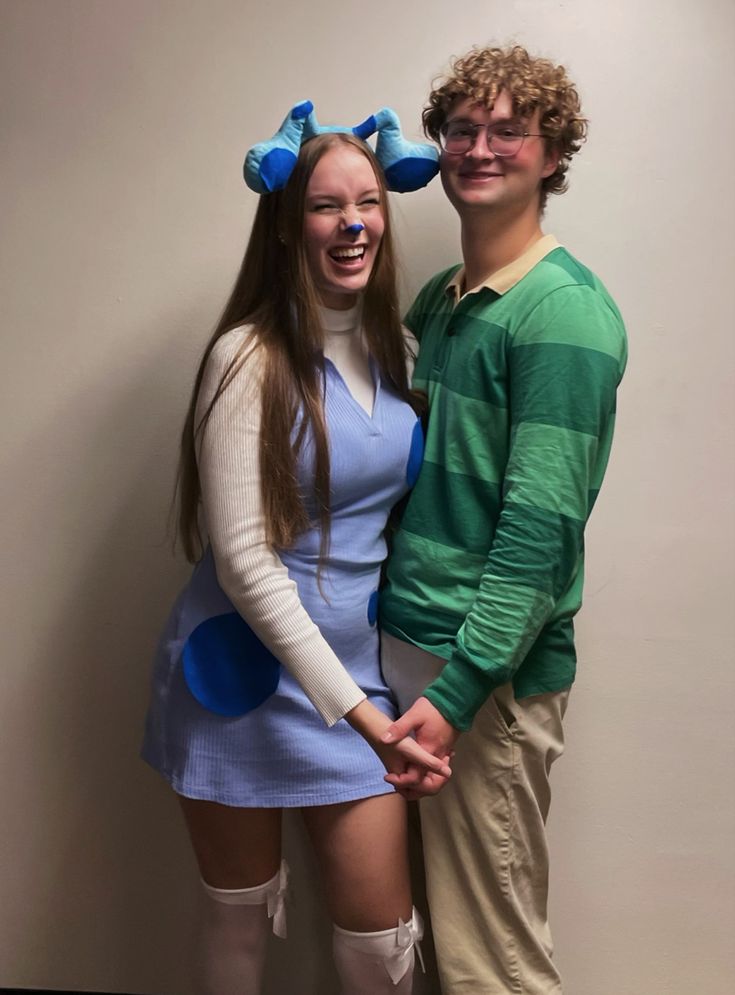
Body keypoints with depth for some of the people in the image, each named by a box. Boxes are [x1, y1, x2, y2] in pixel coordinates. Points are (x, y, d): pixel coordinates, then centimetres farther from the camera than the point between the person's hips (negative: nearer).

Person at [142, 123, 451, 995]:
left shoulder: (389, 347, 4)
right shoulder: (249, 357, -15)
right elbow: (244, 561, -19)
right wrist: (355, 709, -21)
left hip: (355, 665, 5)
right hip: (243, 670, -5)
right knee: (238, 921, 15)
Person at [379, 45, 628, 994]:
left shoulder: (564, 311, -13)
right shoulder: (437, 299, 12)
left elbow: (542, 520, -19)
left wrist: (459, 688, -21)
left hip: (489, 668, -8)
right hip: (402, 634, 8)